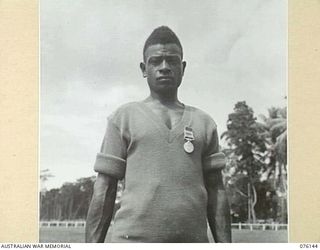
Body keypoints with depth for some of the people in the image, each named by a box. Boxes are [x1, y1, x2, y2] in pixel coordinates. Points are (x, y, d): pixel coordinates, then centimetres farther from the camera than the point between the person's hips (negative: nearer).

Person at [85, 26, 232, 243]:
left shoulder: (204, 123, 15)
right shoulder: (124, 117, 9)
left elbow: (216, 192, 13)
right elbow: (104, 191, 5)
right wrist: (92, 244, -3)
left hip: (192, 239, 3)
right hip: (133, 238, -2)